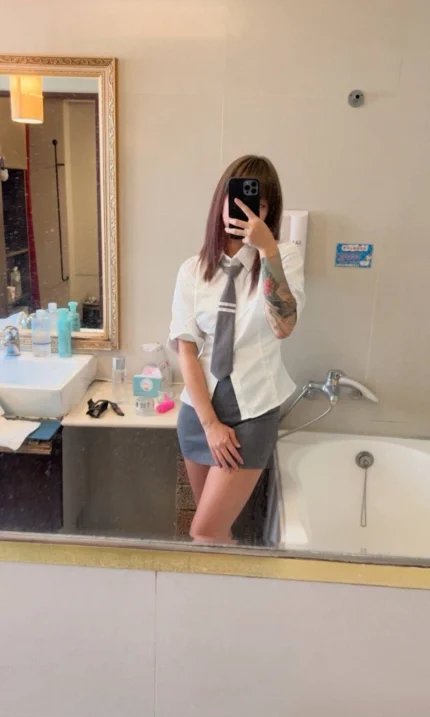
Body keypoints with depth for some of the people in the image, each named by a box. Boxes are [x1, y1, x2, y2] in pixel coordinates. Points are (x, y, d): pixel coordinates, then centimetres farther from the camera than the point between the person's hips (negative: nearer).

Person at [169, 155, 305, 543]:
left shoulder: (284, 257, -6)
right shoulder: (193, 270, -1)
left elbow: (283, 327, -22)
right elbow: (186, 350, -4)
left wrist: (268, 250, -30)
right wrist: (210, 423, -9)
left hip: (253, 410, -3)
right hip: (199, 407, 3)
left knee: (205, 533, -3)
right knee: (214, 526, 18)